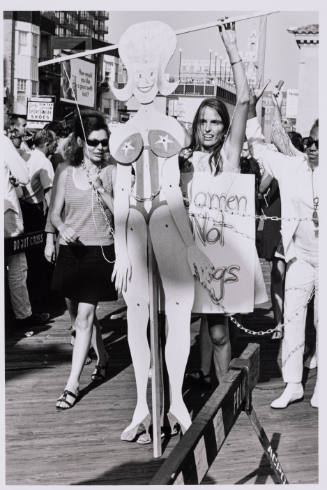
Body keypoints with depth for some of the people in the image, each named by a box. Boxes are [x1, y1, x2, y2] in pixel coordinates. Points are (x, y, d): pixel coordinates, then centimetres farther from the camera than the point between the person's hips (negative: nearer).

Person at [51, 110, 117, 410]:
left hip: (100, 251, -4)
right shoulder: (67, 174, 5)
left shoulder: (112, 173, -3)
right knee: (80, 314, 18)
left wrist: (100, 189, -18)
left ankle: (72, 385, -6)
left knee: (84, 317, -10)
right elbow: (55, 213, 4)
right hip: (72, 249, 4)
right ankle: (102, 357, 44)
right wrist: (62, 228, -16)